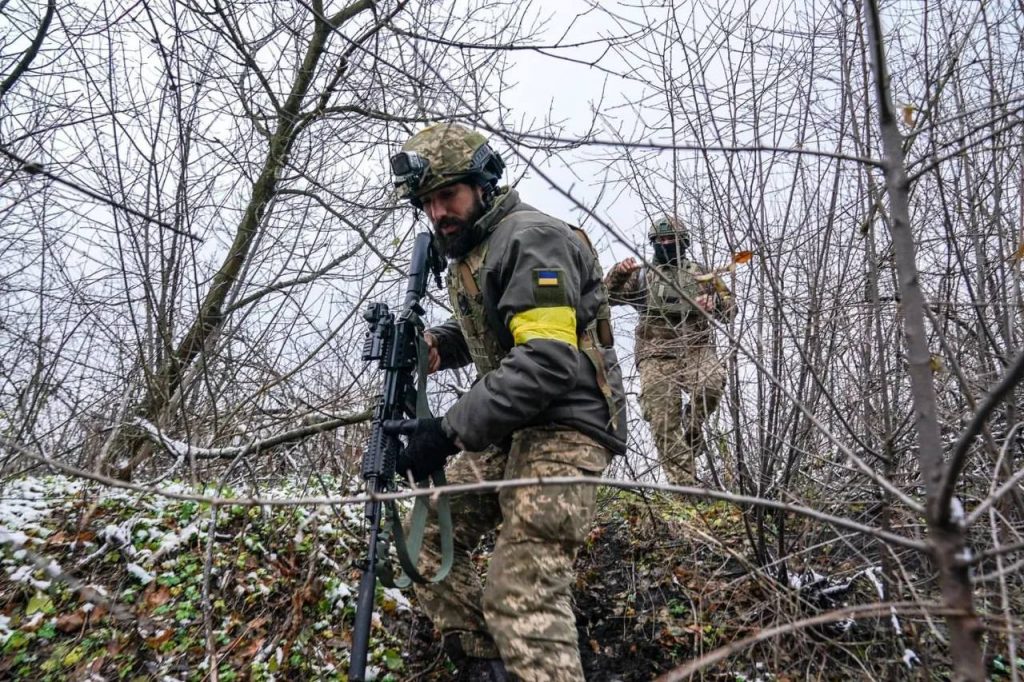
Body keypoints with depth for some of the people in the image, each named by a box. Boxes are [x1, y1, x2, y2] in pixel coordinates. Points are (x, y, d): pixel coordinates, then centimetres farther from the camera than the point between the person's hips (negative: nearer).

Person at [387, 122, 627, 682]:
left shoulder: (529, 238, -15)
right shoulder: (466, 250, 15)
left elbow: (547, 360, -25)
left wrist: (450, 430, -27)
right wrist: (432, 346, 5)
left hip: (564, 429, -10)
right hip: (510, 429, 10)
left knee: (521, 594, -17)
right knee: (428, 532, 10)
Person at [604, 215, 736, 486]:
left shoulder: (701, 274, 20)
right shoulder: (642, 275, 18)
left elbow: (730, 305, 15)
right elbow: (608, 296, 8)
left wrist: (715, 302, -9)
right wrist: (618, 273, -13)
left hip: (696, 347, 0)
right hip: (656, 354, 0)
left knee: (712, 383, -32)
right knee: (663, 422, -11)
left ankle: (693, 425, -2)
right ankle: (684, 483, -7)